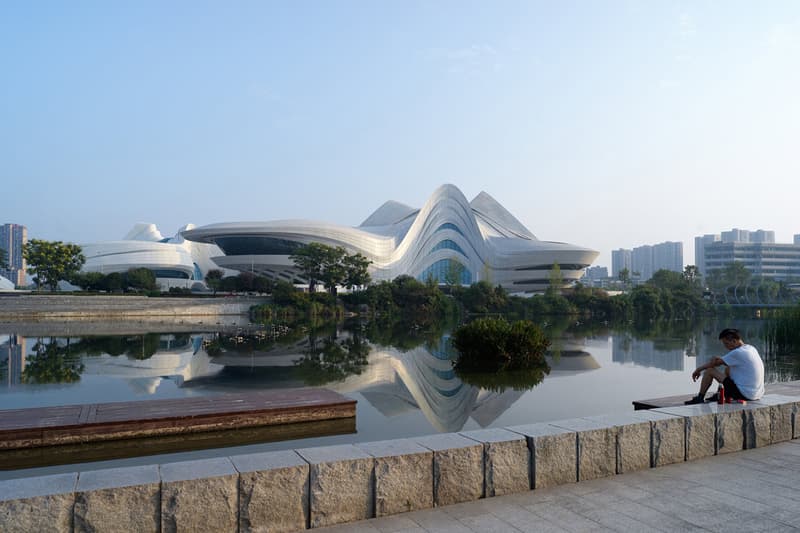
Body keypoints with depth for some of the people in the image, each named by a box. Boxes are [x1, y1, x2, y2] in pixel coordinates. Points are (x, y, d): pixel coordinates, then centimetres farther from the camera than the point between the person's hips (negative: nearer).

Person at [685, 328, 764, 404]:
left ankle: (700, 398, 10)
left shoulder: (738, 353, -18)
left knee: (710, 370, -3)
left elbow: (715, 362, -8)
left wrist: (698, 369, 6)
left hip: (745, 395, -9)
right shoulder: (751, 349, 10)